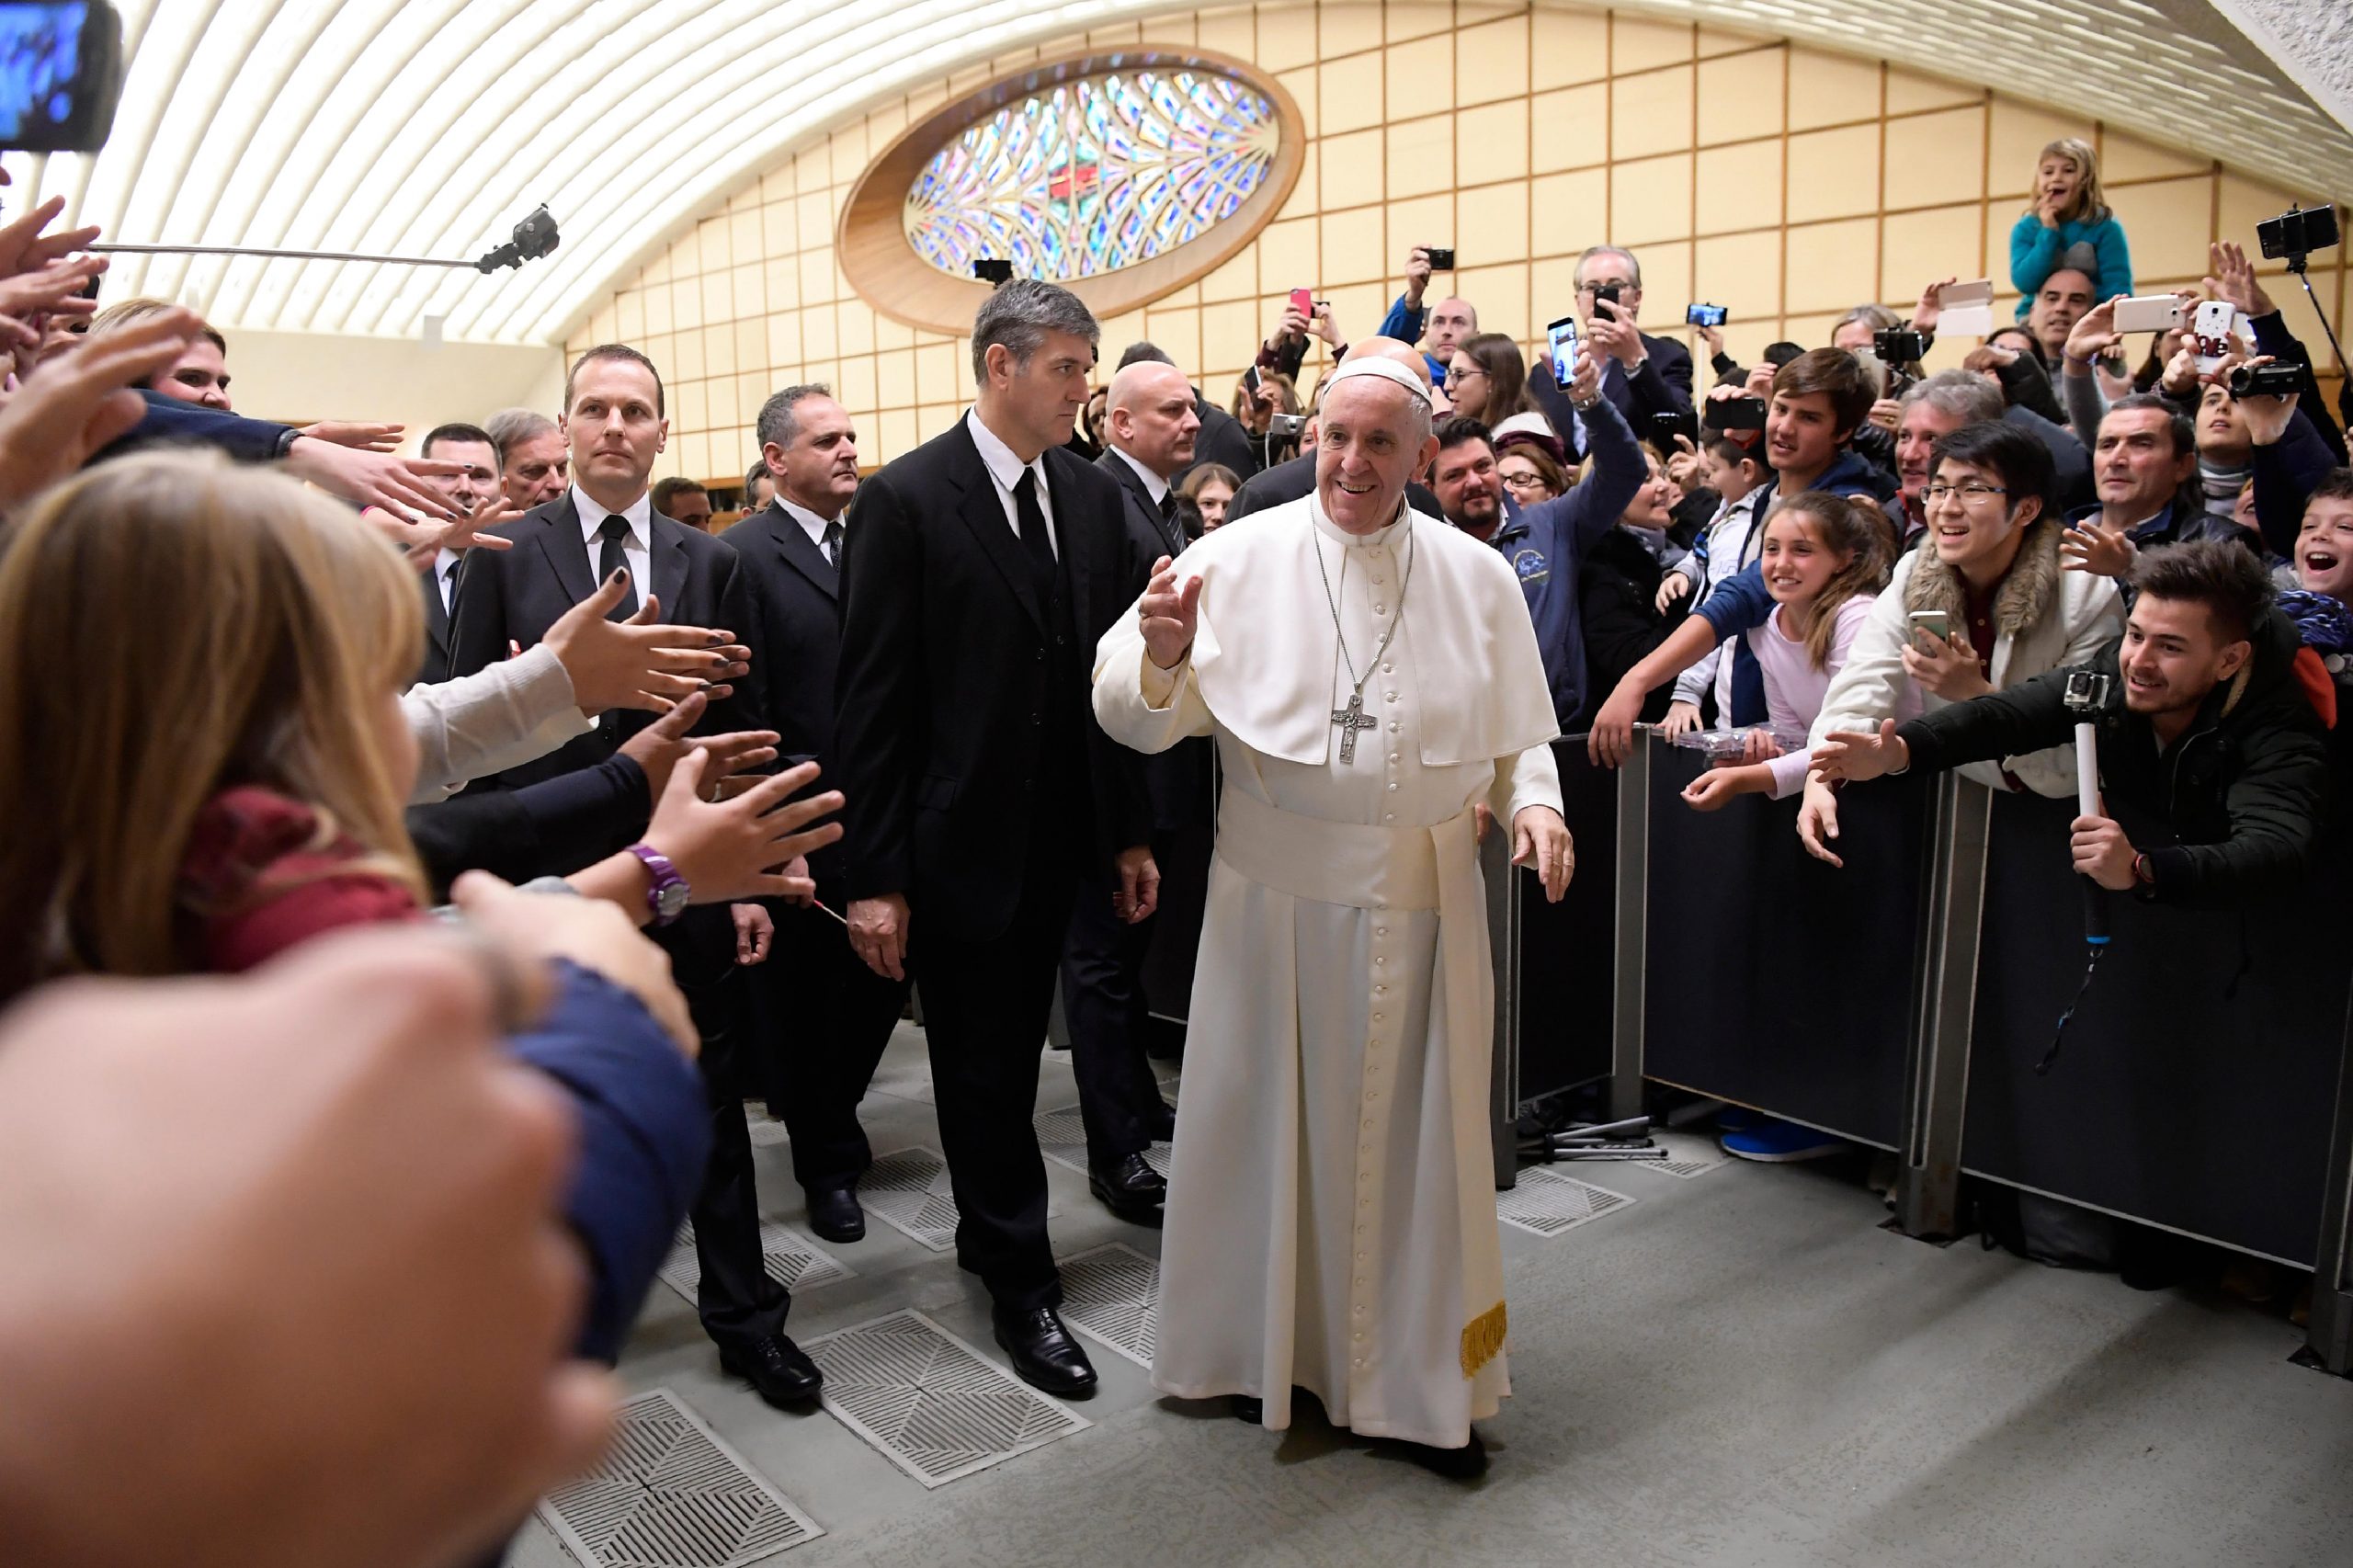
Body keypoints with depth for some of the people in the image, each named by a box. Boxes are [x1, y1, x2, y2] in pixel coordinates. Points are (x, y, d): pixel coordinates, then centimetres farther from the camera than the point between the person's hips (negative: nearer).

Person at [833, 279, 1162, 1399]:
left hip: (1057, 839, 5)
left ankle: (984, 1232, 37)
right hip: (957, 843, -5)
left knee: (1009, 1060, 17)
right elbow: (871, 700, -12)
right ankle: (1023, 1287, 22)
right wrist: (873, 876, -14)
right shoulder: (906, 499, -11)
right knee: (983, 1071, 7)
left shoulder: (1092, 496, 6)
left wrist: (1130, 832, 9)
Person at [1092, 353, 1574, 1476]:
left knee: (1414, 1127, 10)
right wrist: (1162, 652, -26)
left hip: (1424, 899, 2)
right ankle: (1263, 1343, 31)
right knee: (1270, 1116, 10)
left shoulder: (1475, 577, 5)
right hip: (1278, 890, -1)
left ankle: (1415, 1377, 27)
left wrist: (1536, 802, -9)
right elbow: (1139, 717, -5)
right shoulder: (1238, 560, -2)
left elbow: (1520, 733, 11)